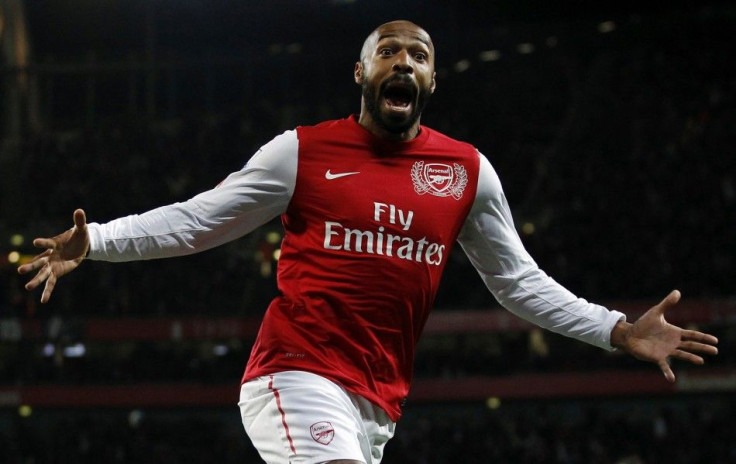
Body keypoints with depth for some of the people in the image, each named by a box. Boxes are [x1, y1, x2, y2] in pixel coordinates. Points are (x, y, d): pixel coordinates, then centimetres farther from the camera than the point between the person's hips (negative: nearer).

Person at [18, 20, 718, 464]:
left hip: (378, 405, 4)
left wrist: (618, 332, 8)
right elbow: (195, 222, 6)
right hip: (297, 376, -4)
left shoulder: (468, 172, 10)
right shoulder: (304, 152, 2)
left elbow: (518, 282, 17)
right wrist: (93, 243, -4)